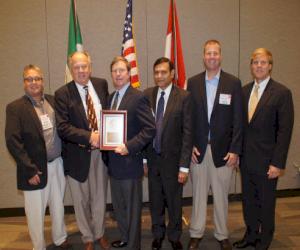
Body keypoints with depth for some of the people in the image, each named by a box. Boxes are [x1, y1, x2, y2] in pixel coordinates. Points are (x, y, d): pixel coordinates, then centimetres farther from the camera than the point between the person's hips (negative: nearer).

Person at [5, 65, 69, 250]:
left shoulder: (53, 101, 5)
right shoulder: (15, 108, -7)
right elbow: (13, 142, -11)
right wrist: (29, 170, -14)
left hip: (57, 164, 4)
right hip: (35, 169, -4)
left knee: (58, 206, 18)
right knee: (36, 212, 9)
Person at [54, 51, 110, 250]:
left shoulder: (102, 84, 1)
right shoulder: (63, 94, -9)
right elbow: (62, 127, -15)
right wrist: (89, 137, -23)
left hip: (101, 151, 3)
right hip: (78, 155, -2)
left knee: (100, 197, 17)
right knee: (82, 200, 14)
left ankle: (99, 234, 40)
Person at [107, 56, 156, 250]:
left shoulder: (138, 98, -13)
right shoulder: (112, 97, 11)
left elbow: (150, 129, -18)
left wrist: (129, 147, -23)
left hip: (129, 161, -8)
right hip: (114, 161, 8)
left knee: (132, 208, 7)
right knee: (118, 206, 21)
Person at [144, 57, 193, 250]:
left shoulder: (184, 97, -10)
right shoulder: (147, 95, 0)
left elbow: (187, 133, -11)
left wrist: (184, 166, -13)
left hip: (172, 159, -2)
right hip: (152, 158, 3)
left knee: (174, 201, 13)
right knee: (155, 201, 17)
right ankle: (158, 234, 40)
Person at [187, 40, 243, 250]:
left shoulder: (234, 83, -1)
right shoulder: (193, 82, 4)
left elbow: (238, 120, -3)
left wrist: (235, 150, -7)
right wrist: (189, 145, -3)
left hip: (223, 149, -1)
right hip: (198, 148, 1)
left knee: (221, 195, 10)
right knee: (199, 193, 12)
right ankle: (196, 233, 27)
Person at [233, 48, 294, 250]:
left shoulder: (282, 93, -10)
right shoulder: (244, 91, 6)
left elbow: (284, 130, -12)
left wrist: (278, 163, -15)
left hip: (266, 161, -5)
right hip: (246, 159, 5)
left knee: (266, 202, 11)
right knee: (248, 200, 17)